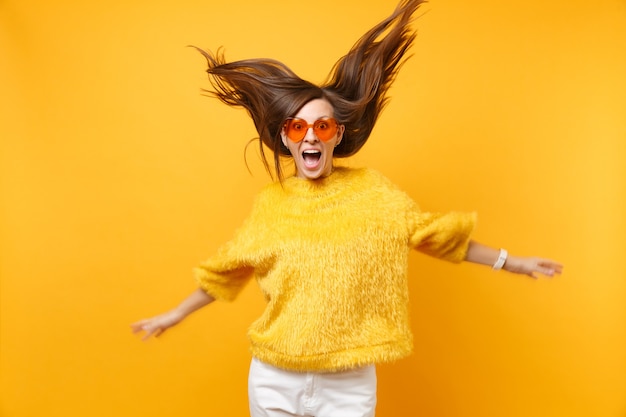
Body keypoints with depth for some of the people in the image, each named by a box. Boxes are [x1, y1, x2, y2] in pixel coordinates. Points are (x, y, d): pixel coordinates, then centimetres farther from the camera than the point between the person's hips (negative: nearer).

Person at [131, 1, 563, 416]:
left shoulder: (372, 190, -6)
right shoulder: (271, 201, -3)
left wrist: (510, 261, 6)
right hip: (273, 379, 1)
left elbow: (436, 233, 2)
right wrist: (174, 315, 15)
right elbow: (227, 268, 8)